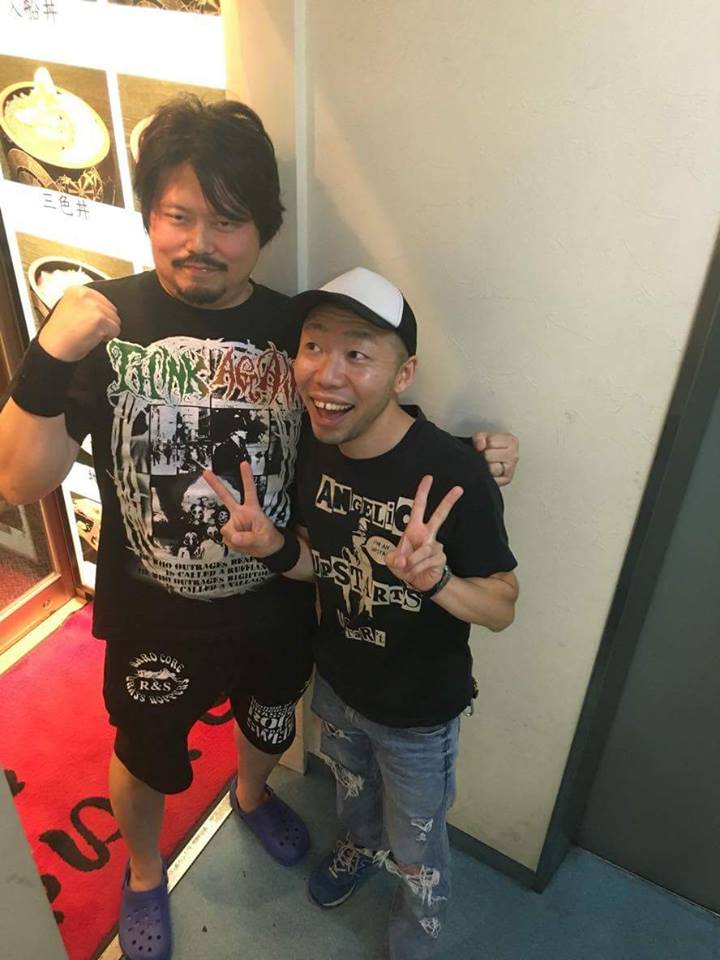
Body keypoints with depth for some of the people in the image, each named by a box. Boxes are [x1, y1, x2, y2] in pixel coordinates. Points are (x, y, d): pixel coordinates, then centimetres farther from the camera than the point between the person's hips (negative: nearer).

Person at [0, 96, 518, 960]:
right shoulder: (107, 321, -19)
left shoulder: (297, 329, -12)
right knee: (147, 758, 24)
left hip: (277, 603, 3)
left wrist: (466, 453, -15)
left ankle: (251, 795, 68)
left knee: (267, 723, 31)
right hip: (155, 615, -2)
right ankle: (143, 873, 58)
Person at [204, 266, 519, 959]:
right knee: (351, 787, 35)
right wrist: (273, 546, -23)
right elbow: (320, 560, -1)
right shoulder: (314, 445, -16)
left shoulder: (454, 473, -33)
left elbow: (503, 607, -21)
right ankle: (361, 844, 70)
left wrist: (435, 578, -42)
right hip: (335, 682, 5)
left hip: (418, 712, -4)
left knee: (416, 852, 22)